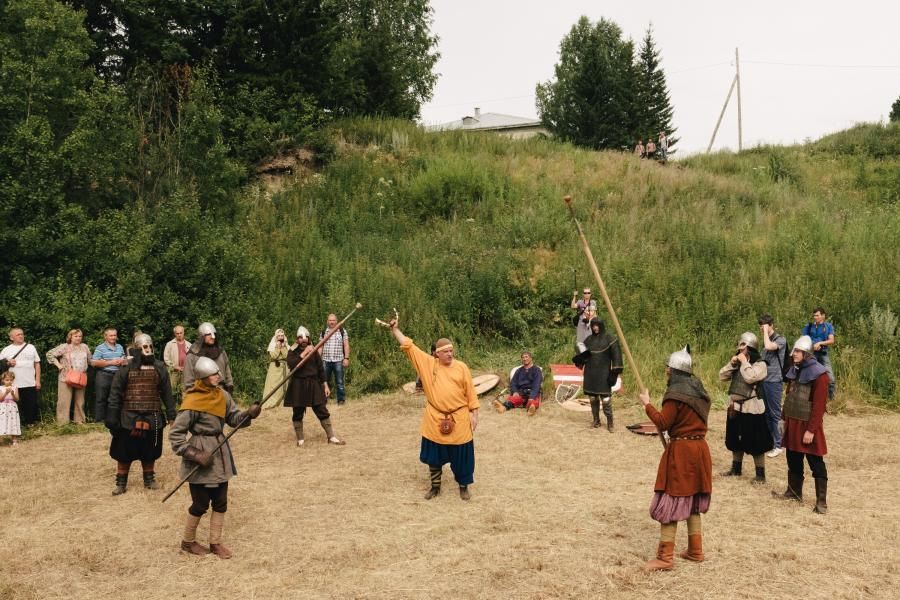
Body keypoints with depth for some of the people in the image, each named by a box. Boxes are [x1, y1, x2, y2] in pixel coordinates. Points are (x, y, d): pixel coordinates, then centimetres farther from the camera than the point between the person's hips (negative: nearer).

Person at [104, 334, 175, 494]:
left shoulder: (159, 368, 1)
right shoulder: (126, 368, -7)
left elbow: (167, 393, 6)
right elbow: (115, 394, -5)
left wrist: (171, 415, 4)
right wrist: (112, 418, -8)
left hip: (152, 418, 2)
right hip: (129, 418, -2)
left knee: (149, 452, 14)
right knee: (124, 453, 7)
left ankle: (149, 479, 30)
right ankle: (121, 483, 21)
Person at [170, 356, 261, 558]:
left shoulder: (223, 396, 2)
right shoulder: (192, 402, -19)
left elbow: (234, 418, 7)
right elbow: (175, 434, -16)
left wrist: (248, 414, -14)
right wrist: (195, 455, -21)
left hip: (220, 453, 7)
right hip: (202, 454, -7)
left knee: (221, 502, 12)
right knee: (201, 503, 5)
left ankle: (215, 543, 26)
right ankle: (188, 542, 28)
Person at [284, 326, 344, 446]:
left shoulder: (313, 351, 6)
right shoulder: (292, 352, -2)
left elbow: (320, 369, 9)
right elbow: (291, 365, -22)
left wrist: (325, 385, 5)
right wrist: (304, 353, -23)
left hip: (314, 384, 2)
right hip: (298, 386, -2)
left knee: (322, 411, 2)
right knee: (298, 413, 5)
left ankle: (331, 437, 7)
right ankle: (300, 439, 17)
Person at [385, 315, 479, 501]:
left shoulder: (461, 367, -3)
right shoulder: (428, 363, -2)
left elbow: (470, 392, -1)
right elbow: (408, 346, -3)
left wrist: (474, 414, -3)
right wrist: (395, 329, -7)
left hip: (459, 419, -1)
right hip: (435, 419, 1)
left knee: (461, 455, 7)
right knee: (434, 455, 11)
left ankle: (464, 486, 25)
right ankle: (435, 486, 29)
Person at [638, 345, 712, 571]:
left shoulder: (676, 393, -17)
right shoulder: (698, 390, 10)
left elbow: (663, 423, -16)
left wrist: (647, 404, -6)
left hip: (681, 451, -9)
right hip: (699, 448, 9)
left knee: (670, 501, -4)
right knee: (691, 500, 18)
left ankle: (665, 557, -1)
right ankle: (695, 550, 25)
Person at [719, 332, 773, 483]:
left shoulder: (760, 364, -11)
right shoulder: (738, 361, 11)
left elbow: (750, 378, -28)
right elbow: (722, 376, 6)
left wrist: (744, 362, -17)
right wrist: (731, 363, -7)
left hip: (751, 408, -7)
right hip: (735, 406, 8)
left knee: (755, 442, -2)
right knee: (735, 440, 17)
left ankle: (760, 474, 7)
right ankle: (736, 469, 31)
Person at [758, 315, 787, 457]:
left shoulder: (780, 339, -9)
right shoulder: (767, 340, 13)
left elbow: (769, 347, -30)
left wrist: (766, 331, -18)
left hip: (774, 381, -7)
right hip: (764, 380, 8)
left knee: (775, 414, -2)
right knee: (766, 413, 12)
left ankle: (778, 445, 6)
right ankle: (768, 441, 22)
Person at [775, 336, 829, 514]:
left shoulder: (819, 374, -17)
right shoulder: (795, 370, 9)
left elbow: (819, 405, -19)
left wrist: (811, 430, -20)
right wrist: (784, 418, 15)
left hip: (807, 425, -8)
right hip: (792, 423, 8)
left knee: (816, 463, -2)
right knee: (793, 460, 16)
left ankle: (821, 500, 3)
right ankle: (794, 491, 29)